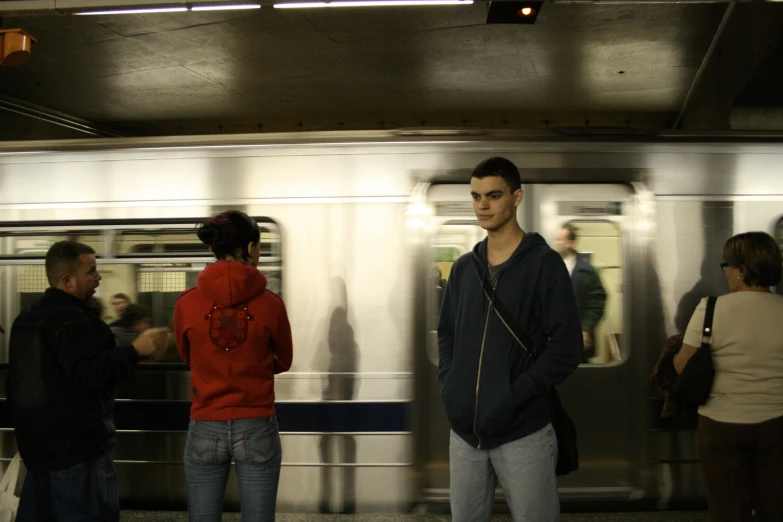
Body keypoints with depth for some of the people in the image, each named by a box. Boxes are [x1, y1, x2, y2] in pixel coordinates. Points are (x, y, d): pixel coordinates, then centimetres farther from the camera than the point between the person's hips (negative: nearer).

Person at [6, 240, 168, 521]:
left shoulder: (28, 318, 15)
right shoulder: (72, 320, -19)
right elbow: (86, 374, -30)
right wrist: (134, 350, -28)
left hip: (38, 443, 10)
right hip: (78, 447, -10)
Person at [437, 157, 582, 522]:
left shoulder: (544, 263, -6)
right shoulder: (463, 267, 10)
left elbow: (566, 349, -11)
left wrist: (513, 396, -17)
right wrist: (449, 387, 2)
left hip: (522, 433, -5)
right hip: (464, 431, 5)